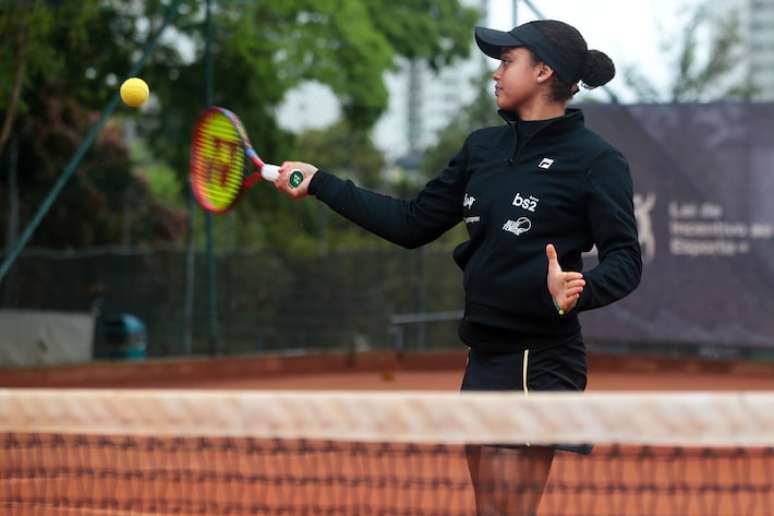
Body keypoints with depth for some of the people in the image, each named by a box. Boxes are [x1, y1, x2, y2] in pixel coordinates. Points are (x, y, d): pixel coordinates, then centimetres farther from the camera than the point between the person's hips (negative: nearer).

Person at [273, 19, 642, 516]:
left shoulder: (596, 159, -8)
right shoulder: (482, 148, 12)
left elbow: (625, 260, -11)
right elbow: (412, 224, 18)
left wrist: (578, 290, -32)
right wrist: (320, 183, 17)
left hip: (540, 362, -7)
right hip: (485, 356, 7)